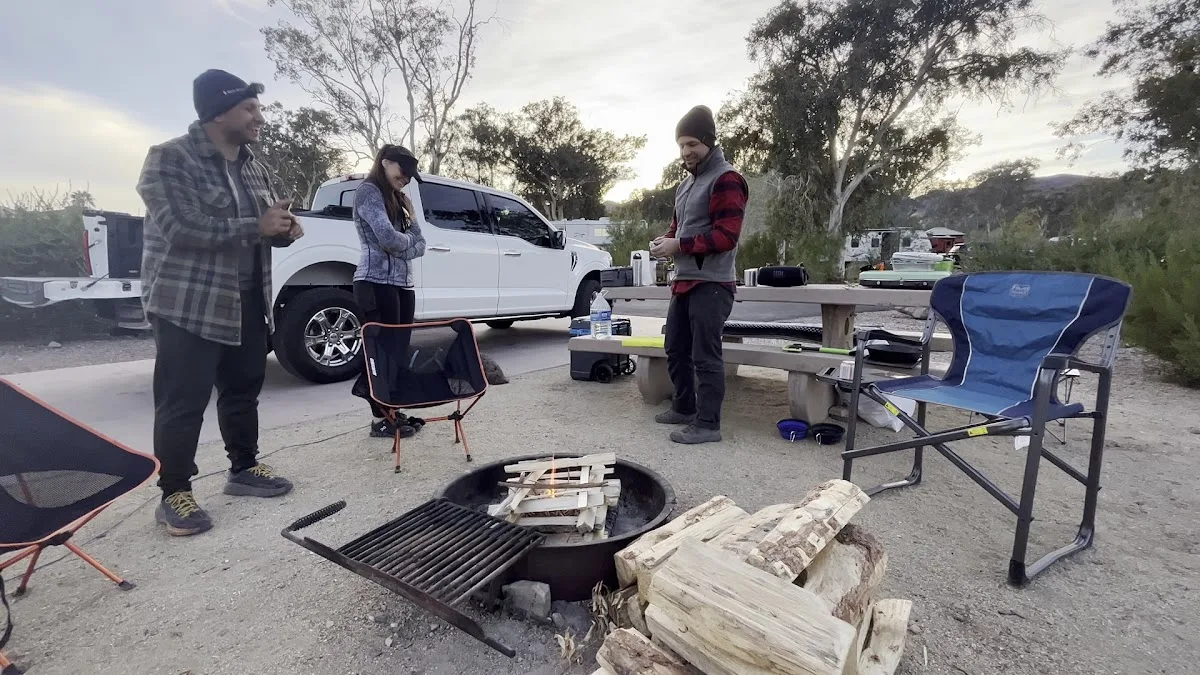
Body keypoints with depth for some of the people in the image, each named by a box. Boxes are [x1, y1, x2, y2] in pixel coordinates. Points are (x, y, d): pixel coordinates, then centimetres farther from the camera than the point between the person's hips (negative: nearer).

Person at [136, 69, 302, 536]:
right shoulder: (169, 159, -9)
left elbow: (267, 226, 18)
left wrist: (286, 227, -5)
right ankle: (174, 494, 11)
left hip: (247, 304, 7)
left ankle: (244, 469, 29)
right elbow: (181, 228, -22)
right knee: (182, 404, -1)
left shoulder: (253, 167, 12)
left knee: (244, 392, 14)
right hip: (187, 306, -7)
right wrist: (256, 227, -22)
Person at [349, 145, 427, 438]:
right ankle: (380, 418, 3)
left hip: (402, 283, 8)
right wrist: (409, 240, 3)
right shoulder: (369, 191, -2)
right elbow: (388, 239, -17)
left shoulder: (397, 199, 23)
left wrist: (411, 219, -2)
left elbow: (419, 246, 14)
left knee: (400, 349, 6)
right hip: (377, 283, -8)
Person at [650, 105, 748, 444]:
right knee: (676, 349, 15)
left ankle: (708, 424, 3)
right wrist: (664, 241, 5)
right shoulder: (686, 184, 21)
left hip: (711, 283, -10)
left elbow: (726, 235, -19)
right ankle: (684, 408, 30)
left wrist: (678, 246, -19)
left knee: (705, 355, -6)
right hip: (684, 280, 10)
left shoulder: (726, 179, -10)